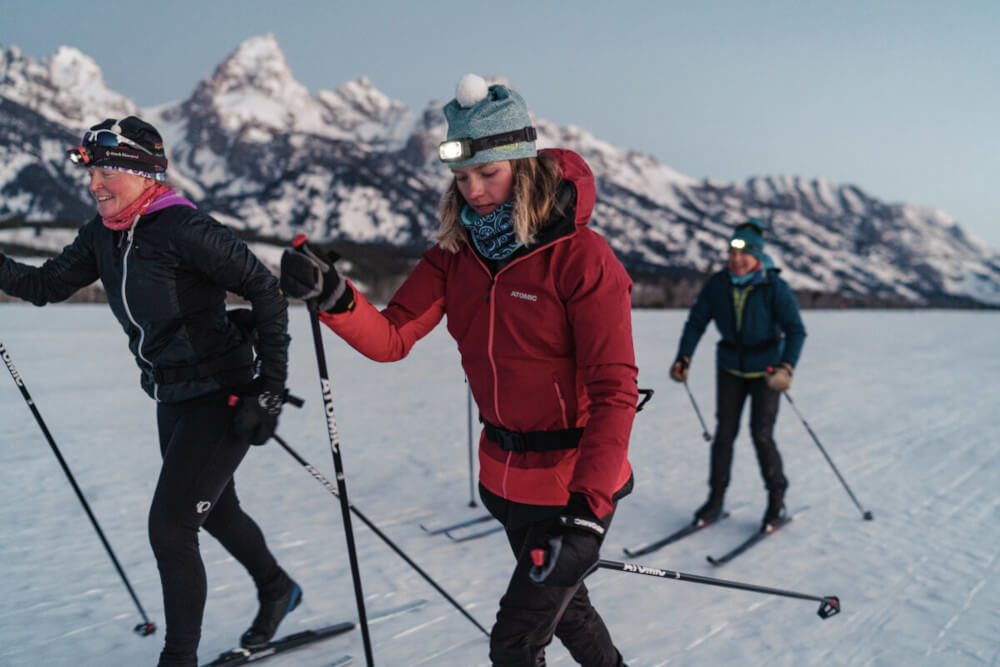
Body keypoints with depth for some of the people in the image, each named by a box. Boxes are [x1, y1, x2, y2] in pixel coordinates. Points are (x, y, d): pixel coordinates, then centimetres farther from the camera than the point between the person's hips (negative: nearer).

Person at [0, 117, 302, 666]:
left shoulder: (184, 229, -21)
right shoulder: (102, 235, 3)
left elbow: (265, 290, -20)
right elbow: (46, 285, 7)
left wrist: (271, 384, -21)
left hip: (221, 397, -8)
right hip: (171, 398, 9)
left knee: (169, 526, -7)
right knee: (215, 510, 22)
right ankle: (277, 590, 47)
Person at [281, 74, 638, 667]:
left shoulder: (579, 256, -20)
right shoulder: (455, 255, -2)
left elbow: (614, 392, -23)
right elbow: (391, 338, -10)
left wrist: (589, 510, -30)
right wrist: (333, 295, -30)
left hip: (574, 483, -6)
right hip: (505, 476, 7)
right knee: (561, 603, 27)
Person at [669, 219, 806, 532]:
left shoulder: (775, 287, -18)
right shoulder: (717, 284, -10)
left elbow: (796, 331, -22)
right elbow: (696, 323, -5)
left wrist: (787, 367, -36)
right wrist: (683, 358, -17)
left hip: (766, 368, -3)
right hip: (730, 366, 3)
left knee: (761, 435, -6)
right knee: (724, 433, 1)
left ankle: (777, 501, 13)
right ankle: (715, 499, 14)